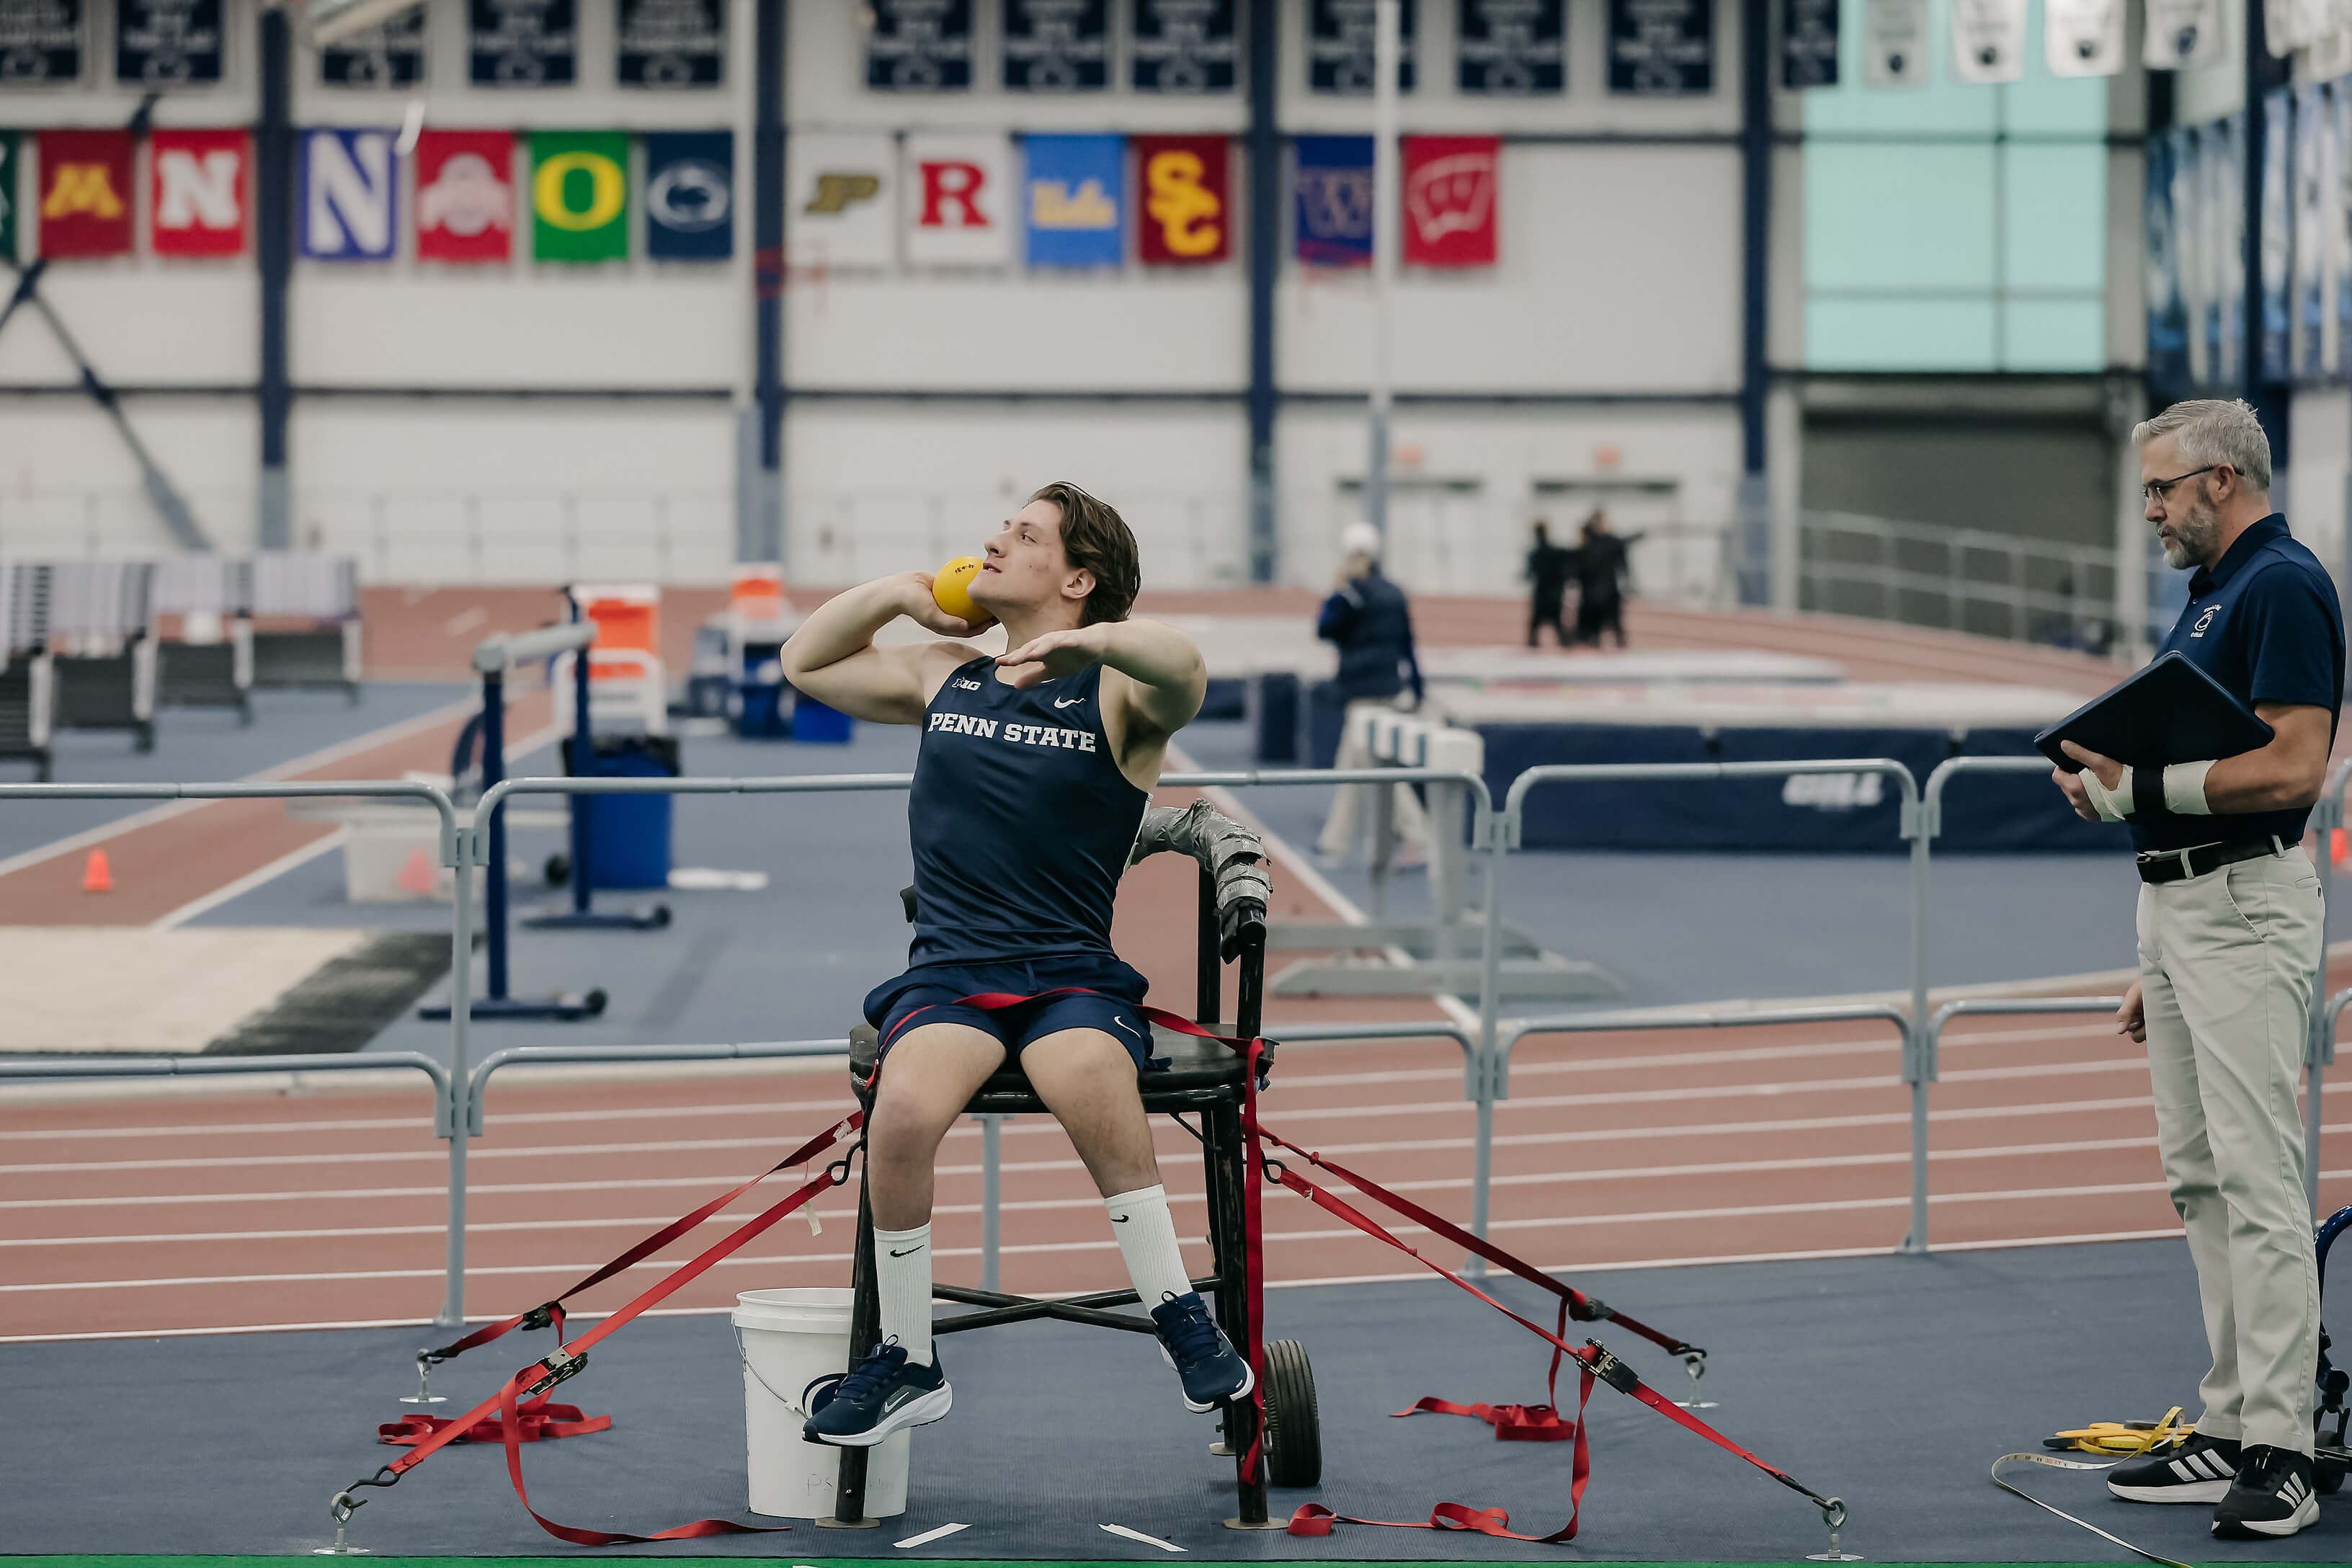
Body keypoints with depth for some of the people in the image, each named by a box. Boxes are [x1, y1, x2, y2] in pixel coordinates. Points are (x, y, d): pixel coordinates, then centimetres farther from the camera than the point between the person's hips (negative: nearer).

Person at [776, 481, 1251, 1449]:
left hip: (1073, 977, -3)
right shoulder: (945, 677, 20)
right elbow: (804, 664, 31)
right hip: (946, 972, 3)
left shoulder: (1114, 692, 4)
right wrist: (899, 593, 19)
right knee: (904, 1114, -30)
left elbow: (1182, 670, -19)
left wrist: (1081, 642, -33)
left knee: (1095, 1088, -37)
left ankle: (1182, 1324, -24)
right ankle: (906, 1361, -15)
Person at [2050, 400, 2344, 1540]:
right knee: (2198, 1176, 10)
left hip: (2243, 911, -11)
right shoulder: (2212, 593, 18)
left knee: (2257, 1176, -11)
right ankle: (2231, 1431, 14)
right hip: (2176, 901, 11)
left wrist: (2139, 786, -19)